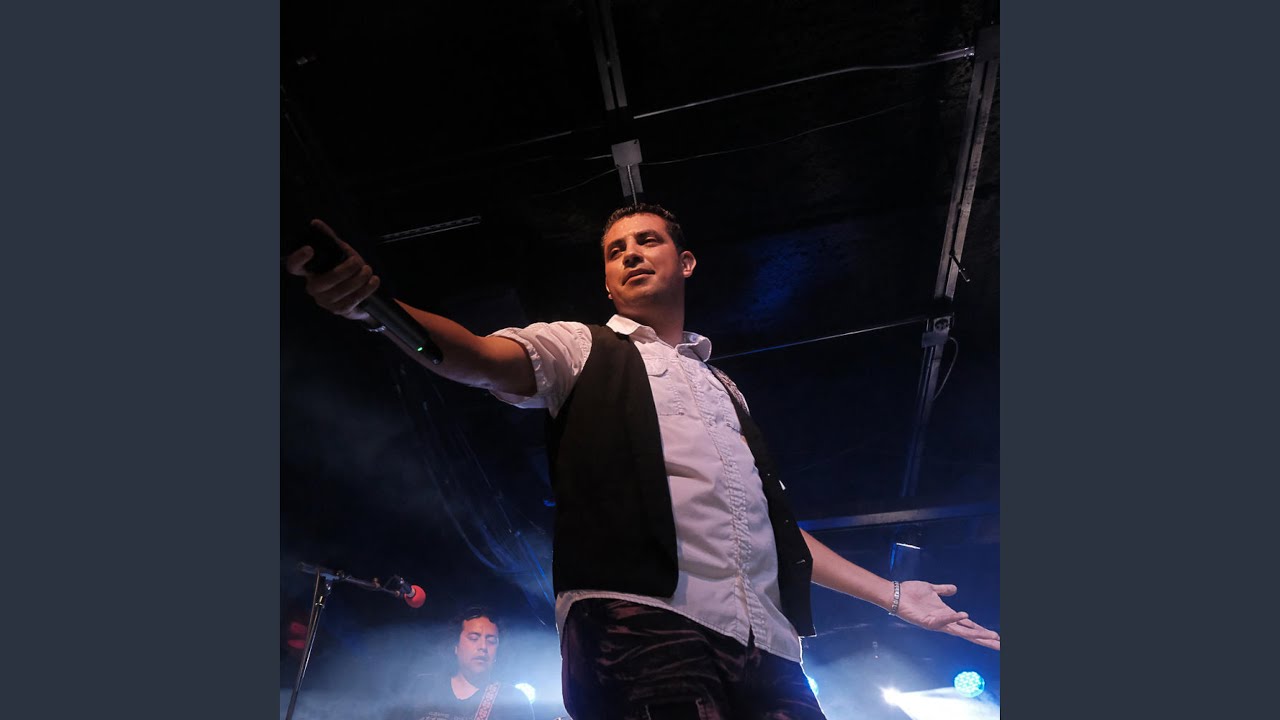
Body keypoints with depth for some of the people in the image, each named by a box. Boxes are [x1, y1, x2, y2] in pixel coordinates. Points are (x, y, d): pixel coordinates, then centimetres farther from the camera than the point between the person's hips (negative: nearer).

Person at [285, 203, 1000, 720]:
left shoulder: (723, 385, 28)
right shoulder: (582, 348, 14)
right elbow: (484, 358, -7)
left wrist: (892, 594, 26)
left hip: (766, 644, 5)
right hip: (639, 618, -5)